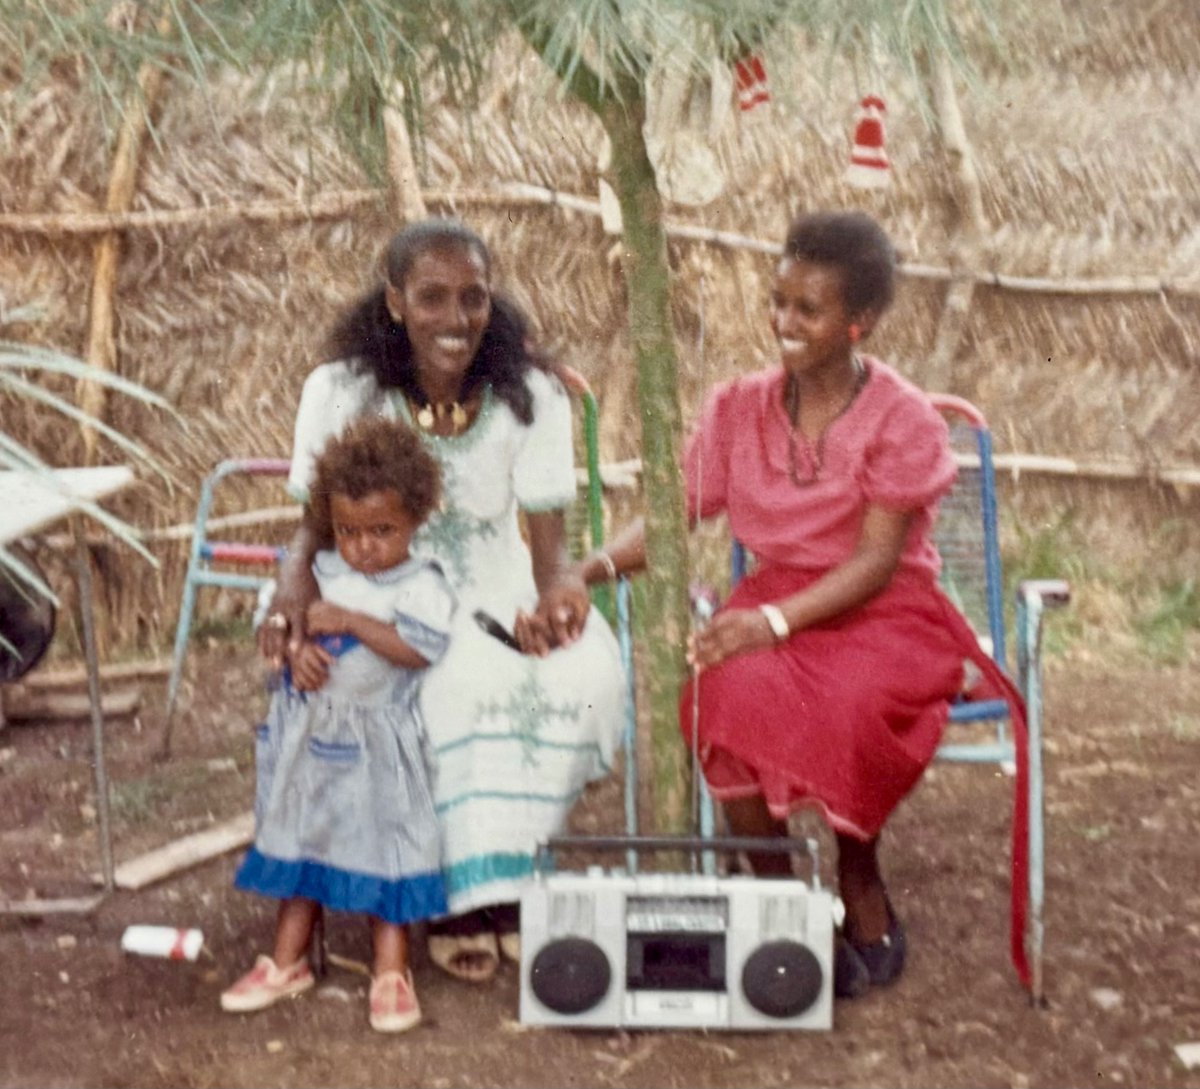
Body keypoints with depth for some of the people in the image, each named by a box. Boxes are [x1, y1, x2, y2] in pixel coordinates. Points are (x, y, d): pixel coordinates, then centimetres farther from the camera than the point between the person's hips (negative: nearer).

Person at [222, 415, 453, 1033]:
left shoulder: (422, 584, -11)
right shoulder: (322, 573, 5)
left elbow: (421, 648, -23)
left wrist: (350, 622, -26)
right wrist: (299, 648, -10)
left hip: (378, 739, -5)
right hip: (312, 731, 5)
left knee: (385, 846, 2)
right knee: (301, 836, 14)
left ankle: (391, 973, 14)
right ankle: (288, 960, 28)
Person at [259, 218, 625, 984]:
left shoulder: (531, 395, -5)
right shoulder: (340, 393, -8)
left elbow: (548, 534, -8)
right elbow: (317, 521, -4)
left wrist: (556, 588, -33)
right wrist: (296, 581, -29)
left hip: (497, 592, 2)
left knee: (583, 671, -29)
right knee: (472, 683, -34)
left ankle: (497, 884, -14)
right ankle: (467, 897, -17)